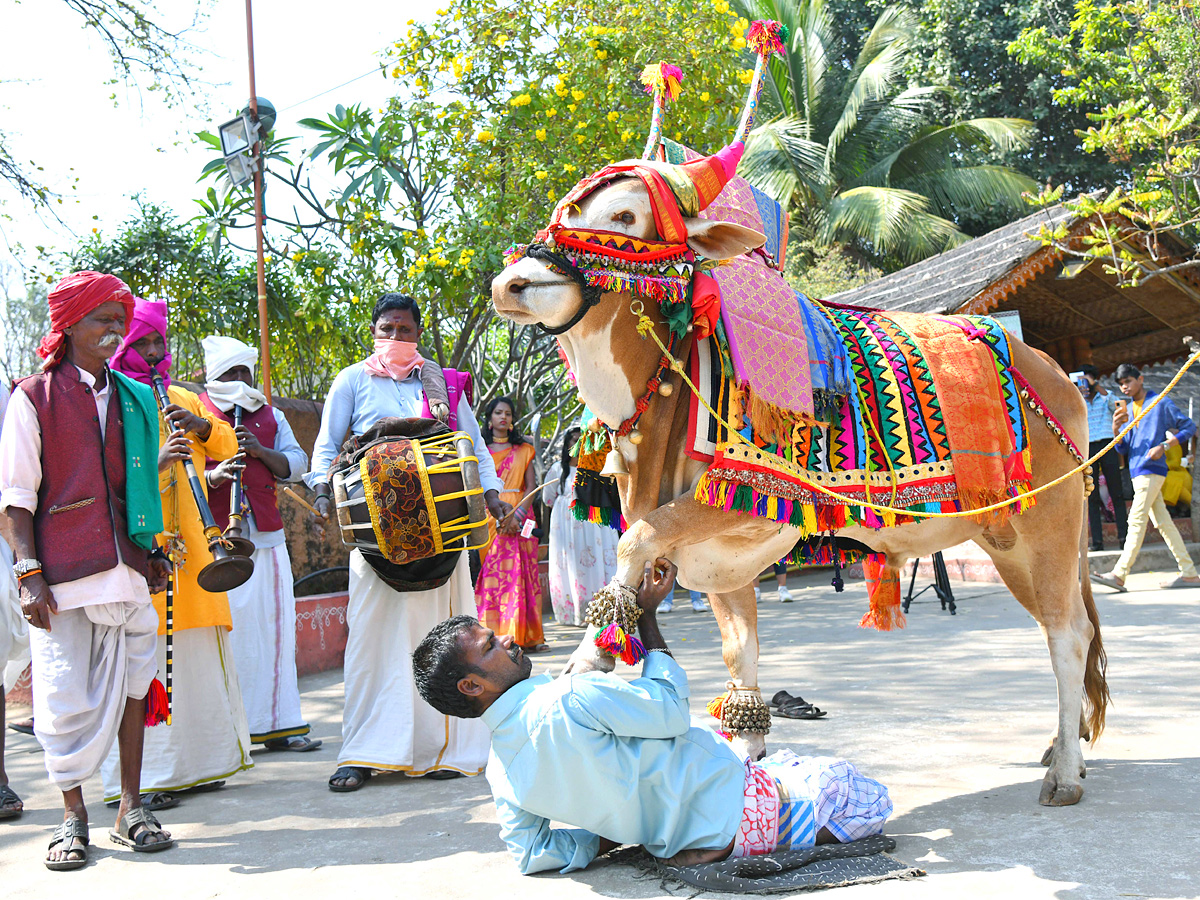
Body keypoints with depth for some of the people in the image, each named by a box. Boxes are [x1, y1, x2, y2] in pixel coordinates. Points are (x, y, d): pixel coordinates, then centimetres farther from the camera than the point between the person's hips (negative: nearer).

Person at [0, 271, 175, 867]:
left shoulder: (132, 399, 15)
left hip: (127, 567, 4)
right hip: (63, 572, -4)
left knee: (131, 683, 6)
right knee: (66, 695, -1)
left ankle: (130, 809, 15)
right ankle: (73, 815, 14)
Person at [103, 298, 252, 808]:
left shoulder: (181, 398, 20)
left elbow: (227, 446, 15)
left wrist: (200, 424, -3)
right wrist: (152, 463, -24)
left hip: (189, 543, 6)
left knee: (199, 651, 8)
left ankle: (195, 763, 18)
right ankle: (142, 776, -4)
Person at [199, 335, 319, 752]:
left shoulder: (270, 416, 19)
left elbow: (297, 465, 11)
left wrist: (260, 451, -6)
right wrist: (211, 476, -22)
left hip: (266, 537, 5)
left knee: (273, 625, 4)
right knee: (223, 629, -9)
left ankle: (277, 724, 12)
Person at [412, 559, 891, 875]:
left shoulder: (500, 772, -7)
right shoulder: (569, 698, -34)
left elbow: (533, 853, -1)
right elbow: (671, 711, -21)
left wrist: (611, 835, 4)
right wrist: (648, 616, -10)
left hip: (672, 838, 9)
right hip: (731, 809, -9)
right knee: (869, 799, 4)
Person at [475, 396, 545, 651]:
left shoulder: (523, 450, 16)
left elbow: (531, 486, 7)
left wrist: (518, 515, -10)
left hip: (519, 519, 1)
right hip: (489, 518, -1)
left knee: (520, 574, -5)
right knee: (491, 573, -9)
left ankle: (523, 636, -5)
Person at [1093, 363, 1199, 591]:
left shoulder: (1161, 403, 0)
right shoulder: (1128, 410, 19)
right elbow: (1122, 449, 15)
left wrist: (1164, 446, -12)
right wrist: (1116, 429, -5)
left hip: (1151, 469, -8)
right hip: (1137, 471, 8)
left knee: (1136, 519, -13)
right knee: (1163, 522, 7)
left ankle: (1119, 574, -18)